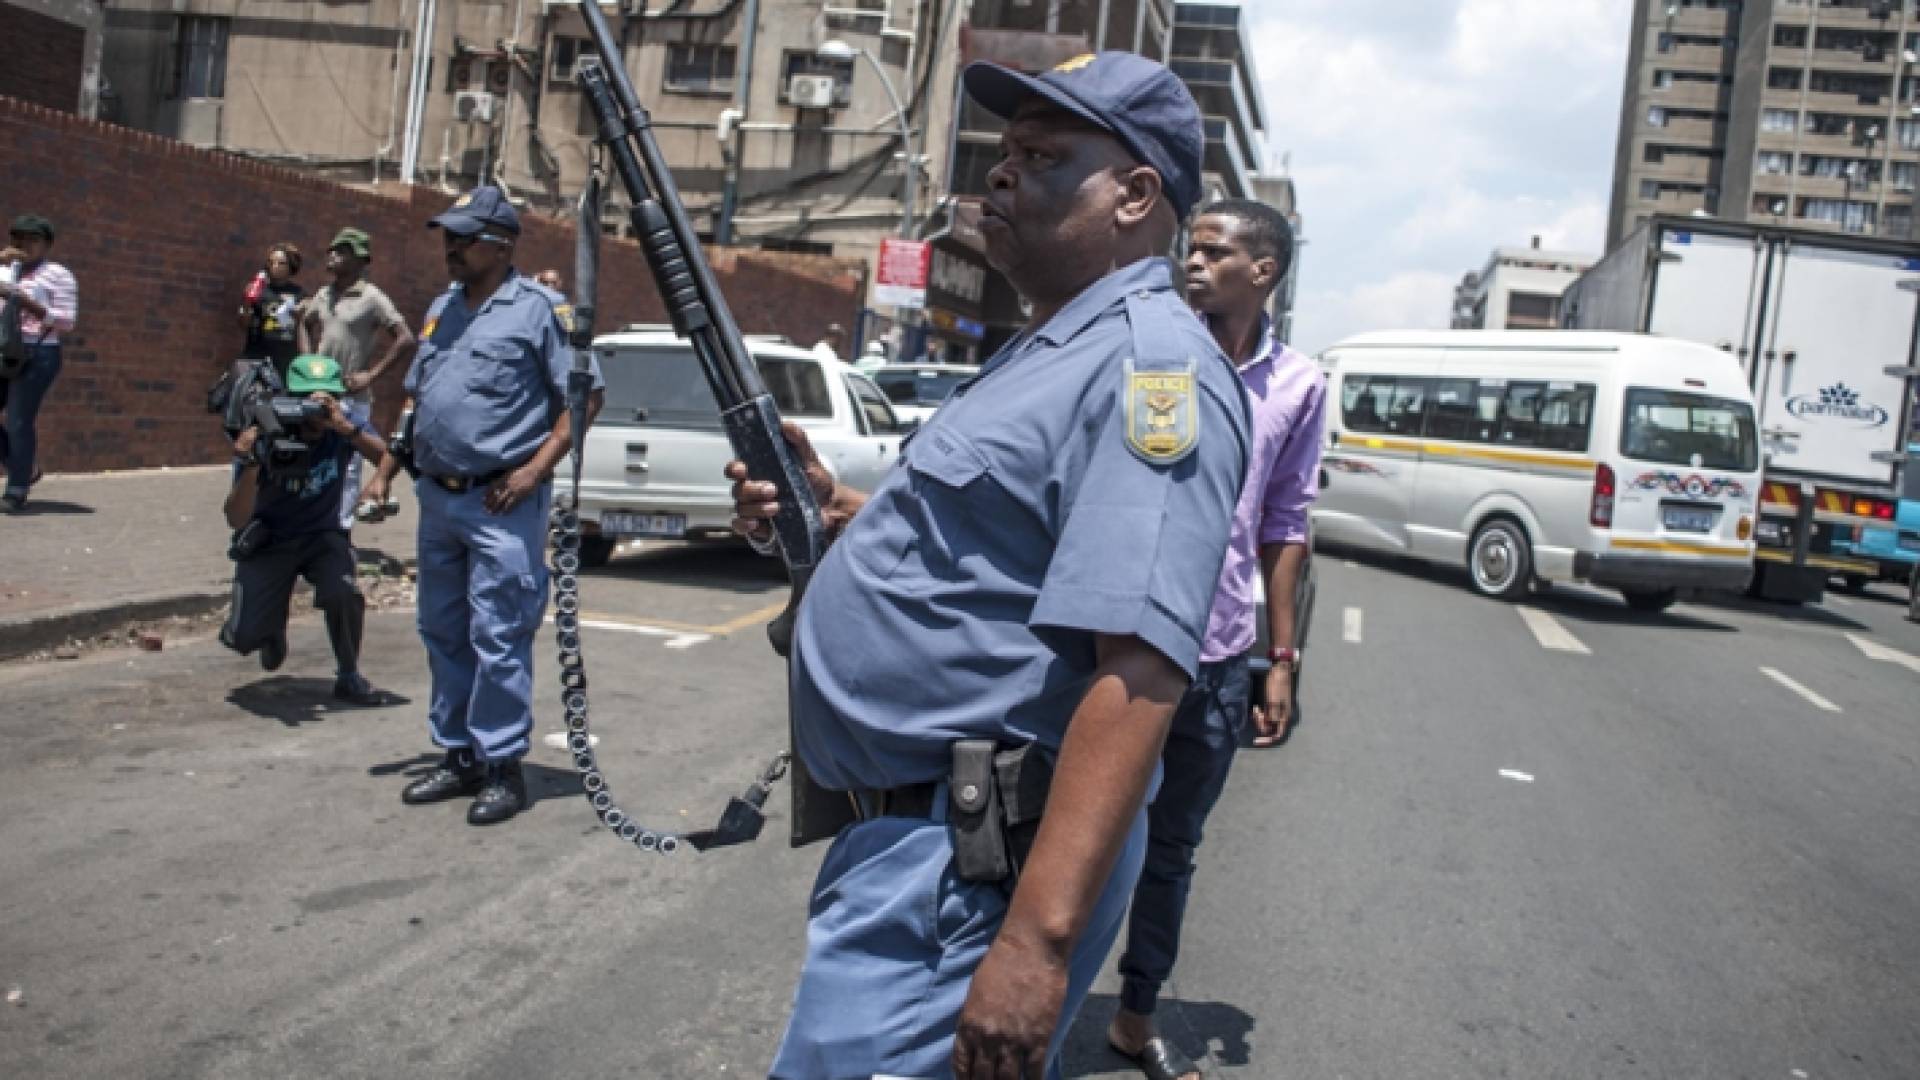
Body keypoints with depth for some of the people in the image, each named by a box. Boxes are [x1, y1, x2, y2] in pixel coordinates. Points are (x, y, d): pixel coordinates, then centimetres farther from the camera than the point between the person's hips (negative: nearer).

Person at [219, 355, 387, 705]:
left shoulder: (345, 428, -15)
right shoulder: (265, 436, -20)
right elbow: (236, 520, -25)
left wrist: (348, 429, -46)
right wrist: (250, 463, -41)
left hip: (323, 536, 0)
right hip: (268, 541, 0)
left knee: (344, 593, -32)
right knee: (243, 638, -11)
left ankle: (349, 676, -6)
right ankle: (275, 631, 28)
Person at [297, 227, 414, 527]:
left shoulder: (372, 298, -10)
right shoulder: (324, 294, 10)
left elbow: (406, 339, -15)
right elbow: (305, 325, 29)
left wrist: (371, 376, -15)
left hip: (351, 397, -6)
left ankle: (339, 528, 7)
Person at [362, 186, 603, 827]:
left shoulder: (538, 308, -6)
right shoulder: (443, 309, 17)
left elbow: (586, 393, -9)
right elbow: (415, 400, 23)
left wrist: (537, 468, -16)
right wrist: (385, 472, 16)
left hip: (500, 503, -8)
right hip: (437, 498, 8)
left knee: (497, 638, -6)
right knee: (443, 632, 13)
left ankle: (501, 766, 4)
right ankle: (458, 756, 24)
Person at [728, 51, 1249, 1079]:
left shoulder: (1151, 362, -17)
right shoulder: (1045, 350, 16)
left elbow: (1139, 670, -27)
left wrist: (1037, 939, -31)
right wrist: (834, 510, 8)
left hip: (969, 868, -10)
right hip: (903, 830, 10)